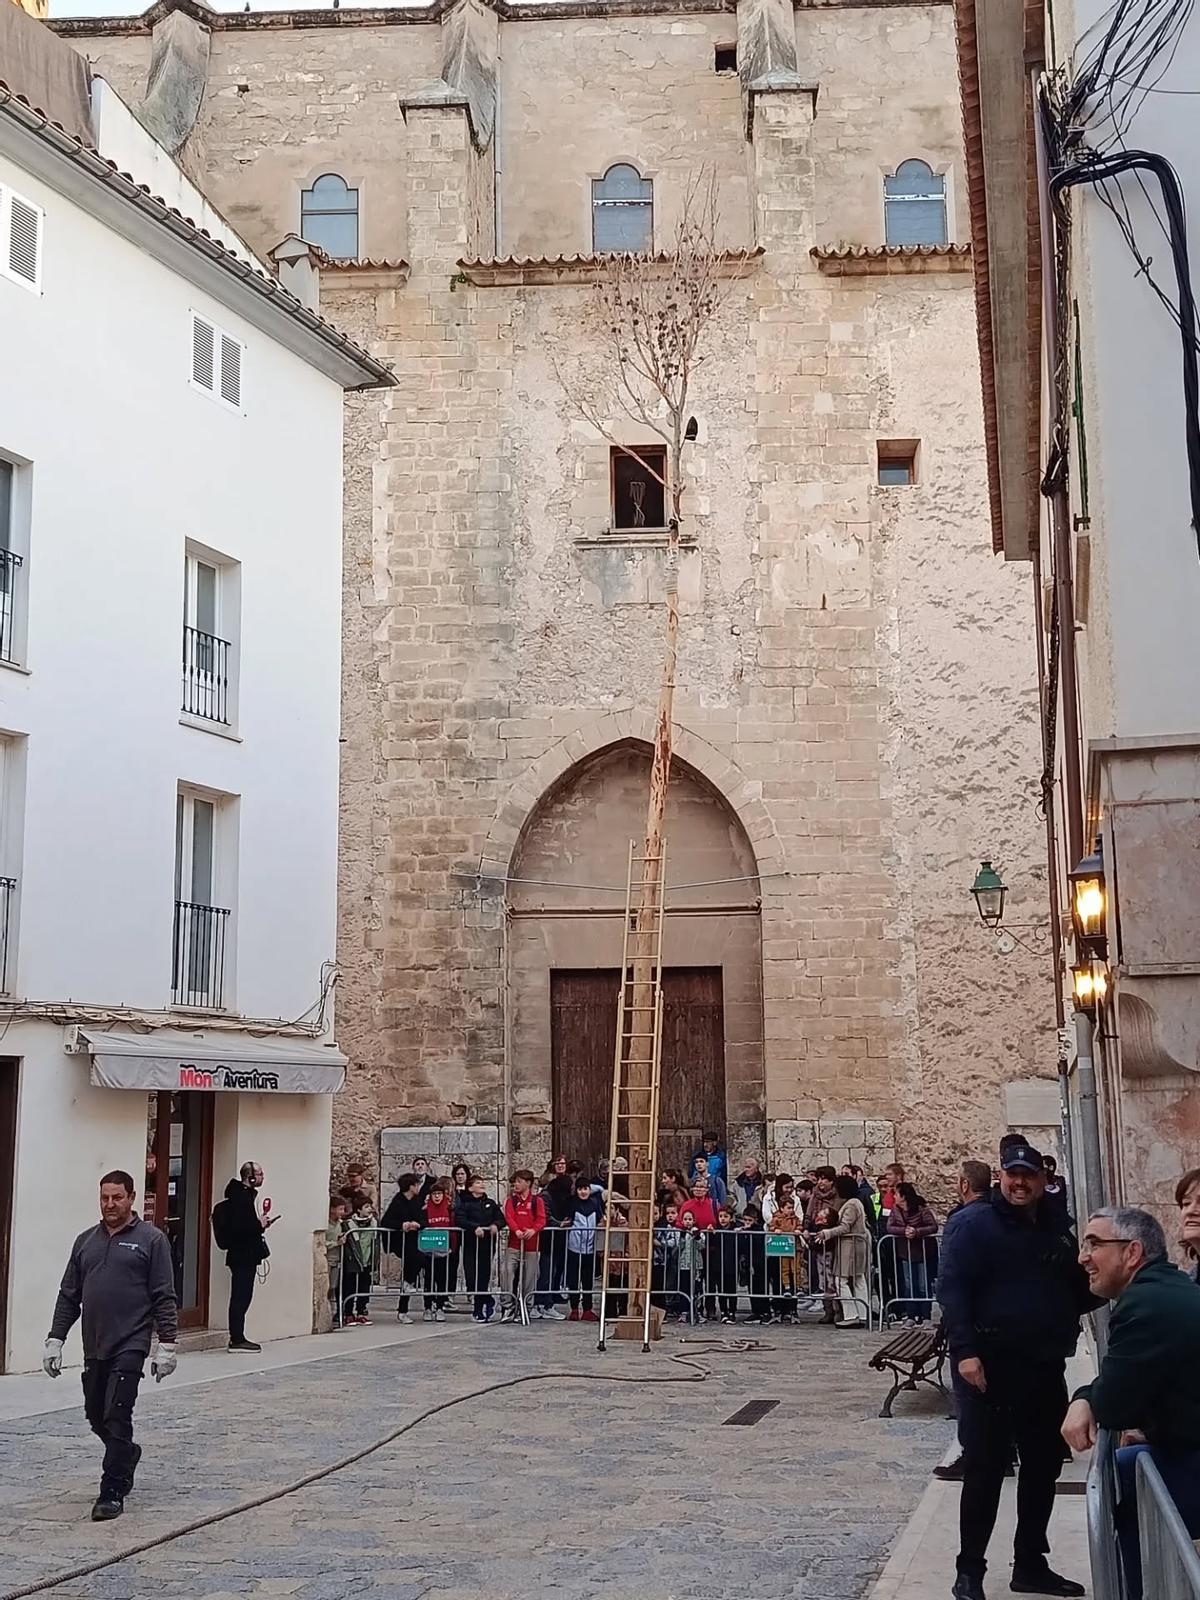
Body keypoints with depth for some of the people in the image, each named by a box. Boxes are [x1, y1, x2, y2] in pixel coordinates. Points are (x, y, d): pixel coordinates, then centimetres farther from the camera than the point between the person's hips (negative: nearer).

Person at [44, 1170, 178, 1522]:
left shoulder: (151, 1239, -2)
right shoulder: (86, 1241, 13)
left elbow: (164, 1297, -5)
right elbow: (69, 1296, 14)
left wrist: (166, 1344, -10)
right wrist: (55, 1339, 7)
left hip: (130, 1346, -5)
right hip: (94, 1348, 6)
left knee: (116, 1417, -8)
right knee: (96, 1416, 14)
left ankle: (112, 1494, 0)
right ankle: (127, 1454, 41)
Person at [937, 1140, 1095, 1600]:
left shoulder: (1054, 1230, 14)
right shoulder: (975, 1224, -8)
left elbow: (1077, 1295, 21)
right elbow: (952, 1289, -15)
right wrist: (965, 1351, -25)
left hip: (1045, 1368, 7)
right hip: (990, 1367, -7)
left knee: (1043, 1466, 14)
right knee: (985, 1468, -3)